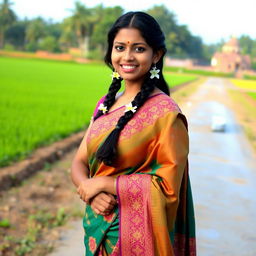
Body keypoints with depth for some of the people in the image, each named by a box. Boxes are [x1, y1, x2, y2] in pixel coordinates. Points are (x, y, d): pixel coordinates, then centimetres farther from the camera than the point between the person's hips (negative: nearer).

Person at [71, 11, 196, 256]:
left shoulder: (166, 113, -16)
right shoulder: (105, 104, 3)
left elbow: (167, 186, -19)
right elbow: (80, 162, 5)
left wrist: (102, 183, -17)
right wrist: (91, 192, -16)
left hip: (137, 236, -6)